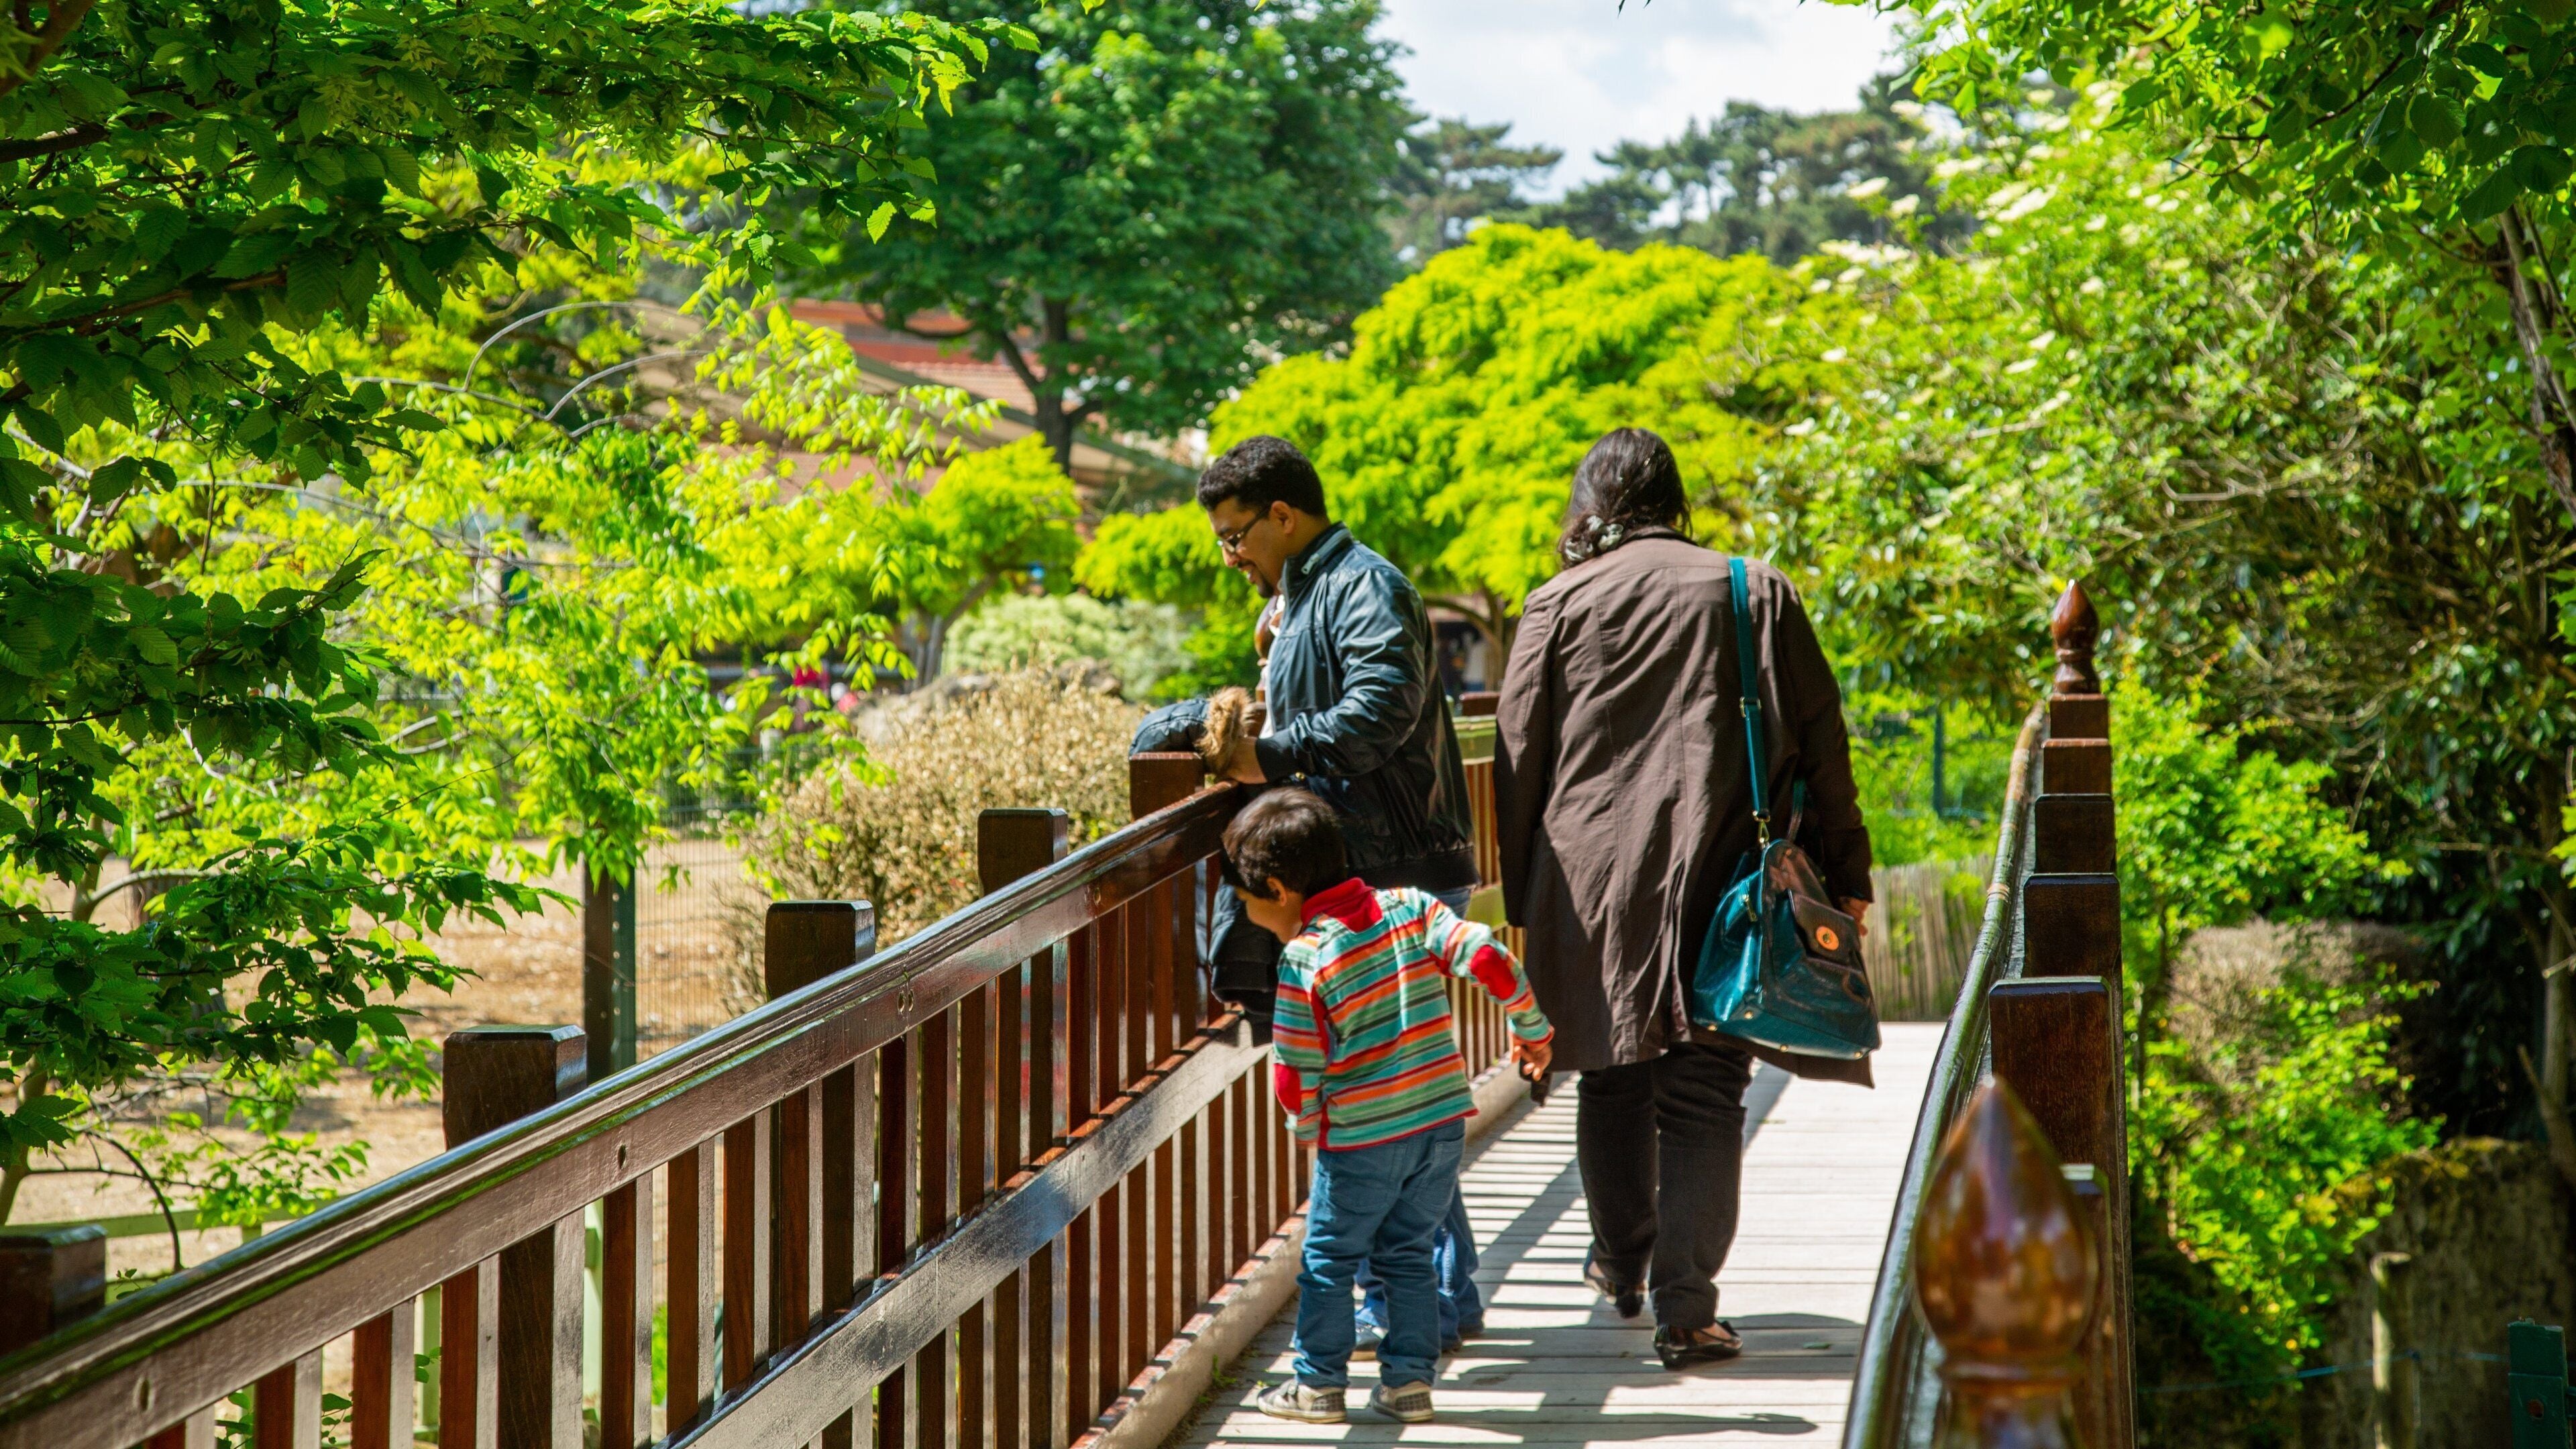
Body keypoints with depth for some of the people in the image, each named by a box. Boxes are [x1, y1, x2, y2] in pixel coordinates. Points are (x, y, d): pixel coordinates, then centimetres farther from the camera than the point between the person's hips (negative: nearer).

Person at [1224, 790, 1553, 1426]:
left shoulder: (1304, 958, -13)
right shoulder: (1410, 908, -1)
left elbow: (1296, 1073, -9)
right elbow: (1489, 960, -8)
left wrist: (1306, 1126, 10)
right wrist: (1531, 1029, 6)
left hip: (1361, 1139, -5)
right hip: (1444, 1120, 5)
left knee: (1329, 1258, 11)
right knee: (1408, 1254, 17)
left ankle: (1319, 1384, 16)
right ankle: (1409, 1380, 17)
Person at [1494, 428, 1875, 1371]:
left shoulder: (1559, 605, 3)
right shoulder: (1756, 593, 4)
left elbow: (1519, 757, 4)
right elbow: (1821, 745, 4)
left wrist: (1523, 896, 12)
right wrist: (1846, 876, 10)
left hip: (1592, 878, 1)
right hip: (1721, 882, -1)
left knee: (1612, 1079, 18)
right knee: (1704, 1091, 0)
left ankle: (1623, 1266, 33)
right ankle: (1685, 1307, -7)